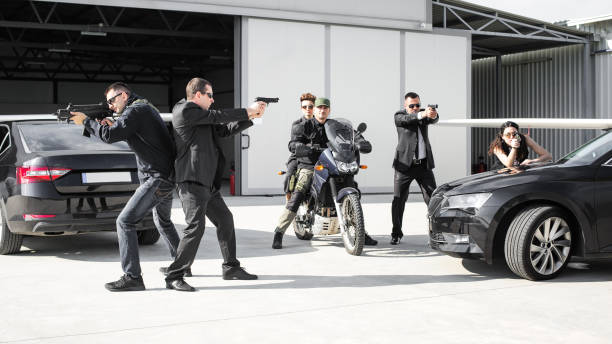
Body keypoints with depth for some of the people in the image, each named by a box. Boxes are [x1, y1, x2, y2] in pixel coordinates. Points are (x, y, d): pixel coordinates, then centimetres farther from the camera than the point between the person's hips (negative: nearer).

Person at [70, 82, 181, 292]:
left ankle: (132, 277, -14)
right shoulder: (146, 107, 19)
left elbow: (110, 136, -21)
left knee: (125, 221, -11)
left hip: (157, 178, -10)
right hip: (169, 176, 10)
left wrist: (85, 121, -7)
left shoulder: (135, 111, -12)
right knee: (163, 221, 28)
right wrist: (114, 126, 12)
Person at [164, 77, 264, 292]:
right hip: (191, 181, -10)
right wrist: (247, 111, -4)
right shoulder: (185, 110, -8)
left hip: (208, 182, 10)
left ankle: (230, 268, 27)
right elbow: (218, 116, -11)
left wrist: (250, 117, 9)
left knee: (225, 220, 15)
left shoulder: (200, 116, 21)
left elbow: (225, 129, 20)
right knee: (195, 226, -17)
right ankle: (174, 276, -10)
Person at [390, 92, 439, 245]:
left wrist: (433, 115, -38)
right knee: (398, 199, 0)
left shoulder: (423, 114, 9)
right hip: (405, 164, -3)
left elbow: (433, 119, -13)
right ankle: (396, 233, 10)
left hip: (424, 164, 3)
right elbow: (407, 119, -23)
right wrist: (422, 114, -42)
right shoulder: (399, 116, 0)